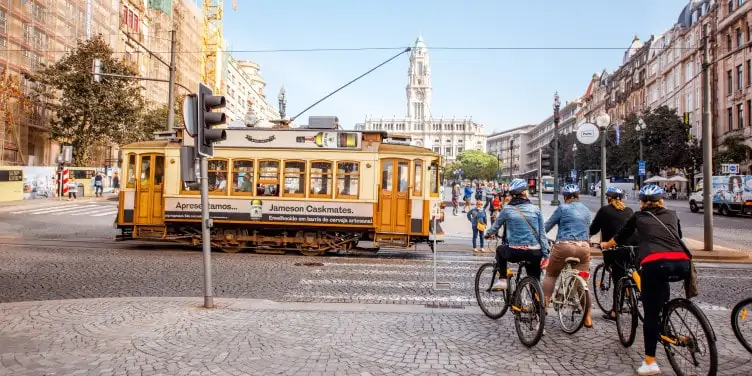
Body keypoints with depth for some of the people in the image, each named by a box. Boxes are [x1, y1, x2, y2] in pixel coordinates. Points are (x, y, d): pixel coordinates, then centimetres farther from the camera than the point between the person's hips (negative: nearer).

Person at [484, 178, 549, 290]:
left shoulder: (507, 209, -1)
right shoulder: (535, 209, 3)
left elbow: (496, 226, 13)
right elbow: (542, 233, 2)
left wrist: (488, 233, 35)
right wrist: (545, 254, 7)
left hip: (515, 253, -1)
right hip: (534, 254, 1)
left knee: (500, 250, 32)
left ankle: (502, 280, 21)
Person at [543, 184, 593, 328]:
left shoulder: (562, 208, 1)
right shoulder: (586, 210, 17)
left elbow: (547, 226, 2)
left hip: (564, 246, -4)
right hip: (583, 247, 4)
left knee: (550, 275, 14)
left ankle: (544, 304, 7)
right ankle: (587, 318, 11)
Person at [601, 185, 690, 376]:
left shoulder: (638, 217, 22)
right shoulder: (672, 215, 28)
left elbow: (620, 238, 35)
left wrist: (606, 244, 55)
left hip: (655, 264, -3)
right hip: (682, 265, 3)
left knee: (651, 314, 6)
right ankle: (664, 325, 39)